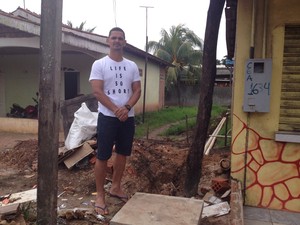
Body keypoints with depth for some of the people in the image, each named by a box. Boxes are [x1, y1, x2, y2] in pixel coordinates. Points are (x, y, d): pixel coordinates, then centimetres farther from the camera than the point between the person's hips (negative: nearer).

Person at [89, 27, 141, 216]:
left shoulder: (132, 66, 9)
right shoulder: (99, 64, -3)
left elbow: (137, 90, 4)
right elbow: (97, 92, -11)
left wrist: (126, 108, -14)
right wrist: (116, 110, -18)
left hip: (128, 117, 5)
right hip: (107, 117, -4)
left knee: (122, 153, 14)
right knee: (103, 156, -1)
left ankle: (116, 187, 31)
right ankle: (100, 196, 11)